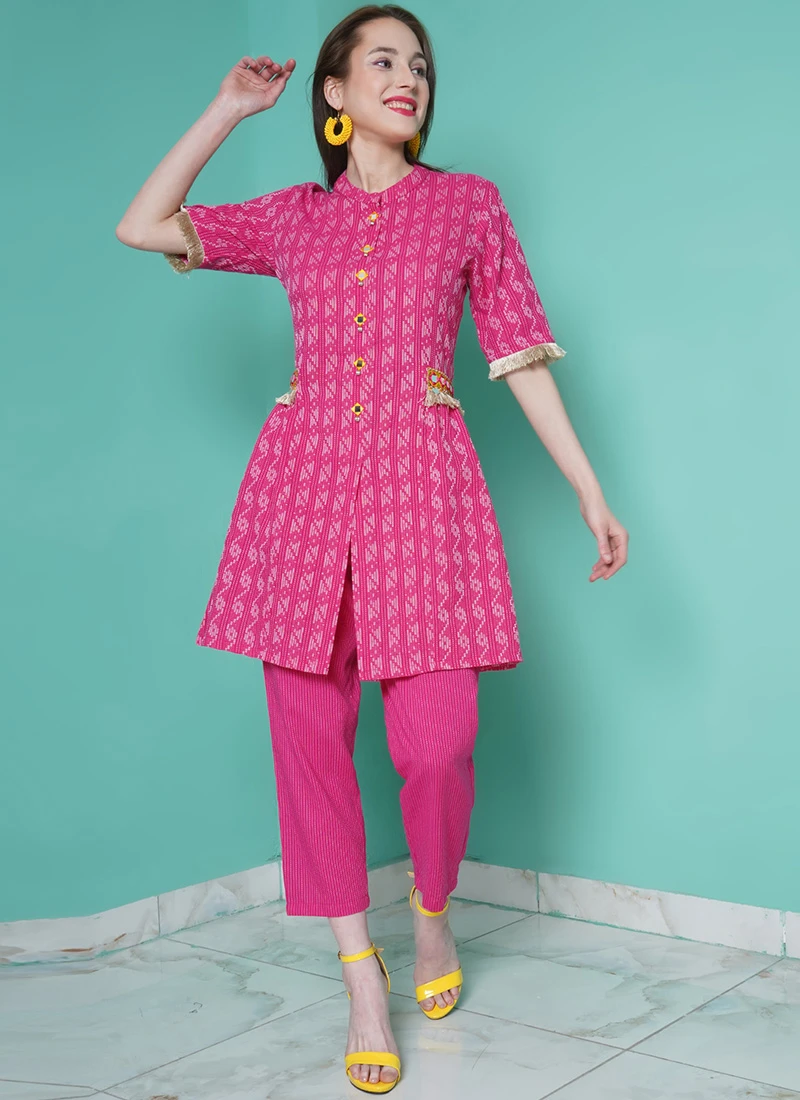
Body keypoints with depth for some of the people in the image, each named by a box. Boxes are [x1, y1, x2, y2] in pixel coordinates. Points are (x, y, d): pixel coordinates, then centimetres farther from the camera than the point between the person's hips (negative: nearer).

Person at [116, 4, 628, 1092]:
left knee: (437, 742, -8)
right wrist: (227, 110, 14)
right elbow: (143, 226, 15)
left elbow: (521, 356, 9)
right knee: (311, 733, 0)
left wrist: (590, 491, 3)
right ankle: (362, 976, 16)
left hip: (421, 485, -2)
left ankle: (434, 913, 24)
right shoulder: (293, 217, 16)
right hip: (303, 481, 2)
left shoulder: (469, 203, 11)